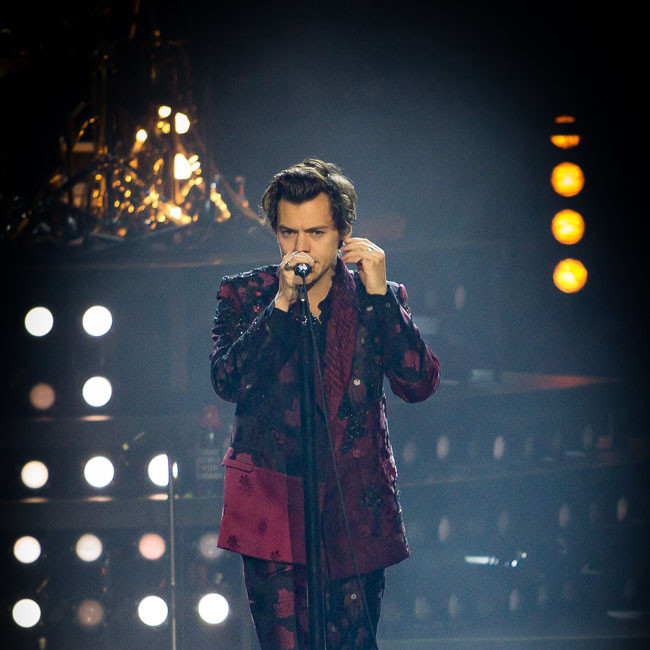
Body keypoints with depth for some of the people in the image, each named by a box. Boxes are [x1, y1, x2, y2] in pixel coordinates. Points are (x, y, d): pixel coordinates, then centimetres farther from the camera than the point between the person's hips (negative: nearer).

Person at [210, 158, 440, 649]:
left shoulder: (380, 300, 8)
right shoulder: (244, 295, 6)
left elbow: (420, 384, -5)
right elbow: (228, 382, -8)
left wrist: (378, 292, -11)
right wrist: (281, 304, -16)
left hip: (356, 514, 1)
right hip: (273, 505, -1)